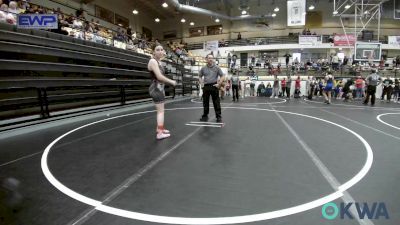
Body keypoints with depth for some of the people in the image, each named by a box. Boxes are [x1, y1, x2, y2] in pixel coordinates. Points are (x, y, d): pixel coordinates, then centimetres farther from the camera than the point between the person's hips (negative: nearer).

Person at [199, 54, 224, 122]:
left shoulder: (216, 67, 2)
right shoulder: (203, 68, 9)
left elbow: (222, 76, 3)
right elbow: (200, 76, 20)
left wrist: (219, 84, -6)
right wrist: (201, 83, 6)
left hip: (214, 86, -3)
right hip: (206, 87, 3)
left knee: (216, 102, -2)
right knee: (205, 102, 9)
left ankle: (219, 117, 5)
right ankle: (205, 116, 21)